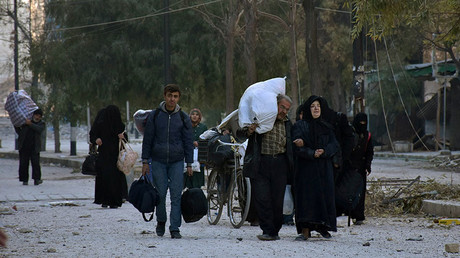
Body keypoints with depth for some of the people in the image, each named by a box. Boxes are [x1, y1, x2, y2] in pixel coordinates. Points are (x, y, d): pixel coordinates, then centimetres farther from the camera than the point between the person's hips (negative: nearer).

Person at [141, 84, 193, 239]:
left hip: (177, 162, 0)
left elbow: (188, 142, 8)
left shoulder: (183, 118, 4)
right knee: (160, 193, 1)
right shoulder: (155, 115, 3)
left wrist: (189, 164, 3)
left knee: (176, 195, -6)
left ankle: (175, 228, -3)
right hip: (158, 161, 0)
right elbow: (147, 139, 6)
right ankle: (161, 221, 24)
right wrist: (145, 161, 1)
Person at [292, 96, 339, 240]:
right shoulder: (299, 126, 3)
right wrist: (312, 153, -22)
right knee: (306, 196, -9)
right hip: (306, 168, -3)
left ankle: (323, 226, 10)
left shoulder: (326, 127, 15)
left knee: (324, 195, -1)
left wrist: (323, 151, -16)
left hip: (324, 168, 4)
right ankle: (305, 230, -10)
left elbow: (334, 145, 4)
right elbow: (297, 147, -9)